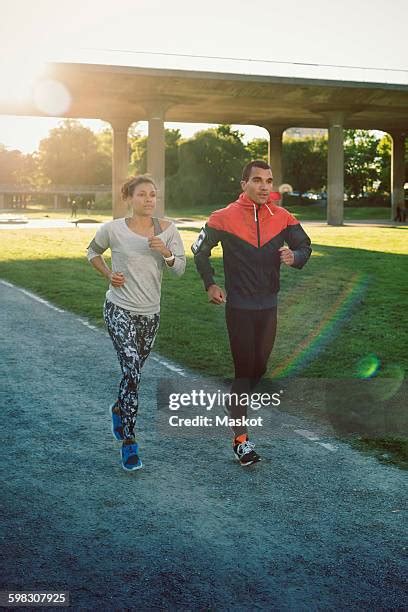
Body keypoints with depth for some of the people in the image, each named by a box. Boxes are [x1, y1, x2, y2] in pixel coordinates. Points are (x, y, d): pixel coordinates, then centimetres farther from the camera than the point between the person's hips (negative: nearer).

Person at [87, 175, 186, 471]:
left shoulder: (167, 229, -1)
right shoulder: (113, 229, -7)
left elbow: (180, 269, -2)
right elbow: (93, 251, 12)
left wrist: (165, 252, -22)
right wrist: (109, 274, -4)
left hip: (151, 313, 4)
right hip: (120, 310, -4)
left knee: (134, 371, 18)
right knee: (132, 372, -15)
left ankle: (119, 409, 48)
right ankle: (129, 442, -7)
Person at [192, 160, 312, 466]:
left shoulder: (282, 218, -2)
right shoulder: (226, 218, -9)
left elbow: (305, 246, 6)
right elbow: (200, 249, 4)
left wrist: (294, 256, -17)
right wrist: (210, 284, -1)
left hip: (269, 305, 4)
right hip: (239, 306, -4)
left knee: (259, 367, 14)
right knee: (244, 369, -5)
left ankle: (236, 403, 41)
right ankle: (240, 439, 2)